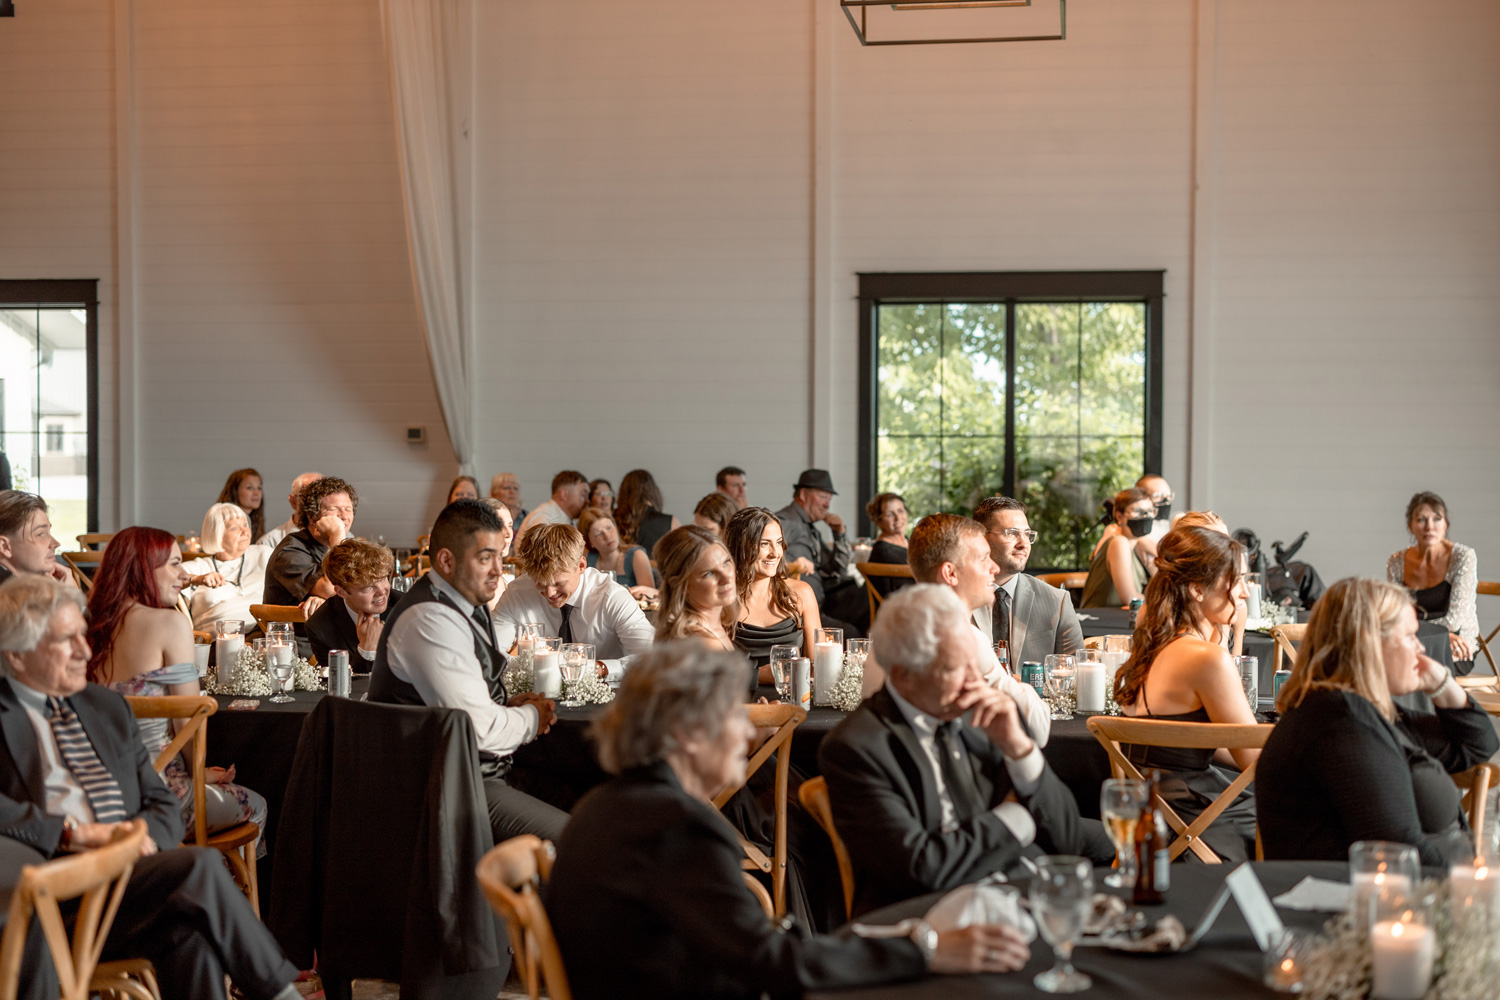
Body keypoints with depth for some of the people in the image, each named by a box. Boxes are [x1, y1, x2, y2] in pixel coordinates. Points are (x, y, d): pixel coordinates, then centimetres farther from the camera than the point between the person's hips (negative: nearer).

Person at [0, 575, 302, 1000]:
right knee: (201, 865, -27)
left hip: (130, 869, 5)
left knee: (189, 932, -31)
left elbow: (164, 805, 22)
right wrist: (75, 833, -16)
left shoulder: (106, 706, 24)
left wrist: (143, 836, -1)